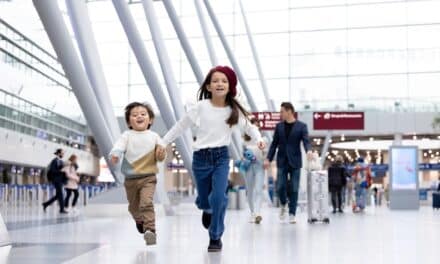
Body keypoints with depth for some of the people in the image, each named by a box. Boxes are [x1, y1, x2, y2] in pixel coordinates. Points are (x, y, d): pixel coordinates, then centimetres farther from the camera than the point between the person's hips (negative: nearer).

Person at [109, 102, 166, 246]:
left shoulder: (154, 136, 4)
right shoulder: (127, 135, 0)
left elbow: (160, 158, 8)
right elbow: (119, 146, -19)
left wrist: (161, 153, -16)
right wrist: (115, 155, -41)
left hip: (148, 177, -1)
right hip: (131, 179, 1)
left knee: (146, 203, -22)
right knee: (134, 207, 18)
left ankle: (150, 229, -22)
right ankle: (139, 221, 48)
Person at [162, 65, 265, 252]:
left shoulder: (234, 110, -3)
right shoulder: (201, 107, -7)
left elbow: (248, 126, 9)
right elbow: (181, 126, 3)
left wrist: (258, 139, -11)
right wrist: (163, 142, 5)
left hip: (221, 157, 0)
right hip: (201, 157, 0)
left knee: (219, 197, -16)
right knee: (203, 200, 11)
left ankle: (215, 237, 3)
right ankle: (207, 210, 51)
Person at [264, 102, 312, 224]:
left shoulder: (301, 126, 0)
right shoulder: (279, 126, 8)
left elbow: (306, 141, -10)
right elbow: (274, 143, 9)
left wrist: (309, 150, -31)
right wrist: (268, 158, 0)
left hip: (295, 162, -2)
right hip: (282, 161, 2)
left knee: (294, 189, -1)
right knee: (280, 187, -3)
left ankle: (292, 214, 7)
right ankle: (283, 205, 25)